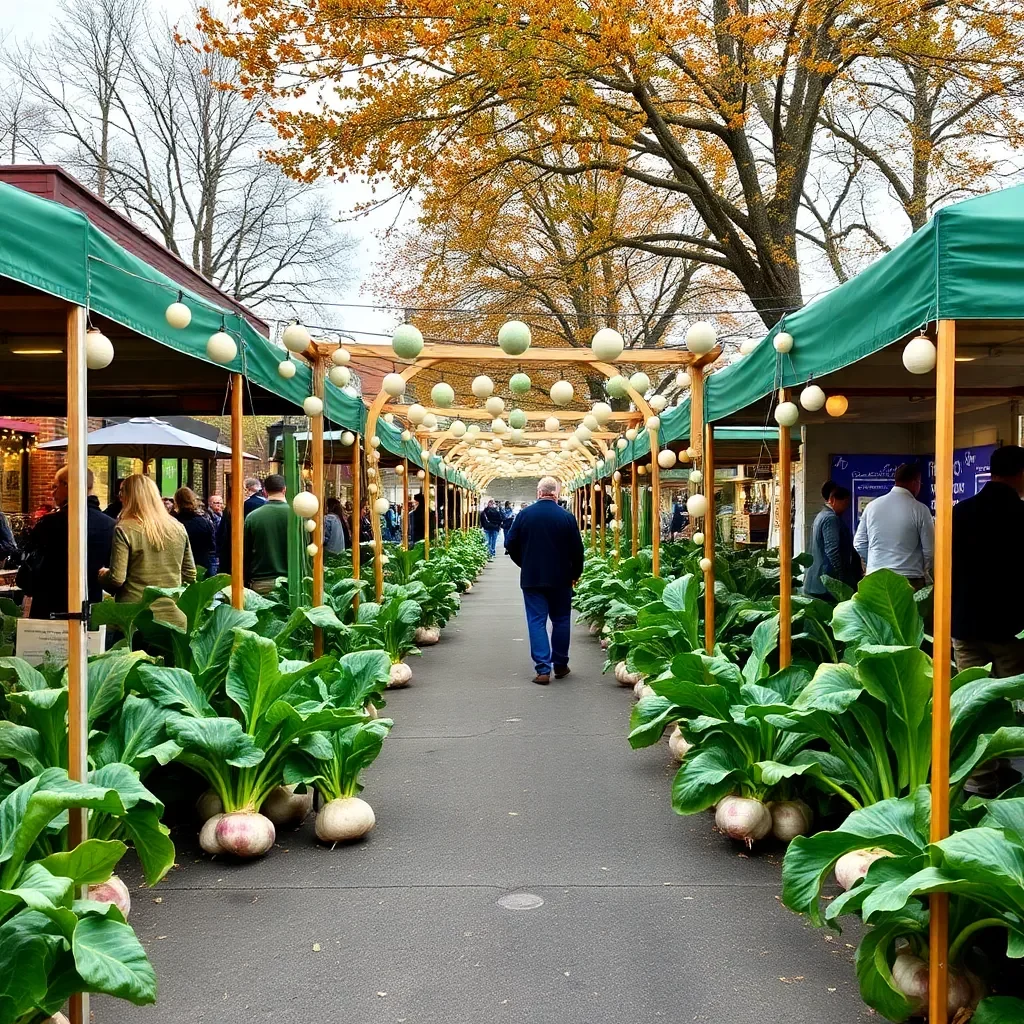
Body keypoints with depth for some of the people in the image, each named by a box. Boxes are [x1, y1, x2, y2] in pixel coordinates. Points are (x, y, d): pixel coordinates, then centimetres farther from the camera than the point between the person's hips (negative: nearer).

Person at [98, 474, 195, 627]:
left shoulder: (124, 530, -9)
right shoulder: (178, 528, 5)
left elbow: (116, 579, -11)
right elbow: (190, 574, 11)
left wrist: (103, 575, 9)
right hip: (174, 618, 4)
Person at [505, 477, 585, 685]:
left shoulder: (524, 514, -5)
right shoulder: (567, 517, -7)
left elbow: (512, 545, 0)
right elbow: (577, 549, -4)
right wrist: (575, 574, 11)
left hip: (532, 578, 0)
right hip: (560, 578, 0)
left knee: (536, 621, 3)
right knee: (561, 620, 14)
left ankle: (543, 669, -4)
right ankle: (560, 665, 21)